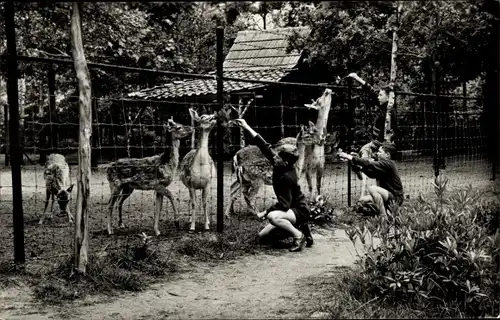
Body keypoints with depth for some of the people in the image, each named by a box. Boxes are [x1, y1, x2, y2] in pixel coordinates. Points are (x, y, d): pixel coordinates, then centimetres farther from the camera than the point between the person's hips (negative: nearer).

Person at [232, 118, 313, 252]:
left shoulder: (287, 177, -29)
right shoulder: (279, 165, -7)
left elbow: (284, 204, -28)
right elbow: (264, 146, -6)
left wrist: (264, 213, -18)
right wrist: (246, 127, -7)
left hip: (300, 212, -9)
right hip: (290, 210, 9)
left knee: (272, 216, -38)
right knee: (262, 235, 9)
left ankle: (299, 236, -17)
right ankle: (294, 228, 12)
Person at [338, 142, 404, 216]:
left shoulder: (388, 164, -19)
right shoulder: (384, 164, 10)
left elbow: (369, 164, -28)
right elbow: (372, 174, 14)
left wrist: (350, 157, -27)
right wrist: (360, 167, 0)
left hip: (396, 198, -9)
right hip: (389, 195, 9)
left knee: (372, 188, -29)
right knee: (363, 200, 6)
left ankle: (384, 217, -22)